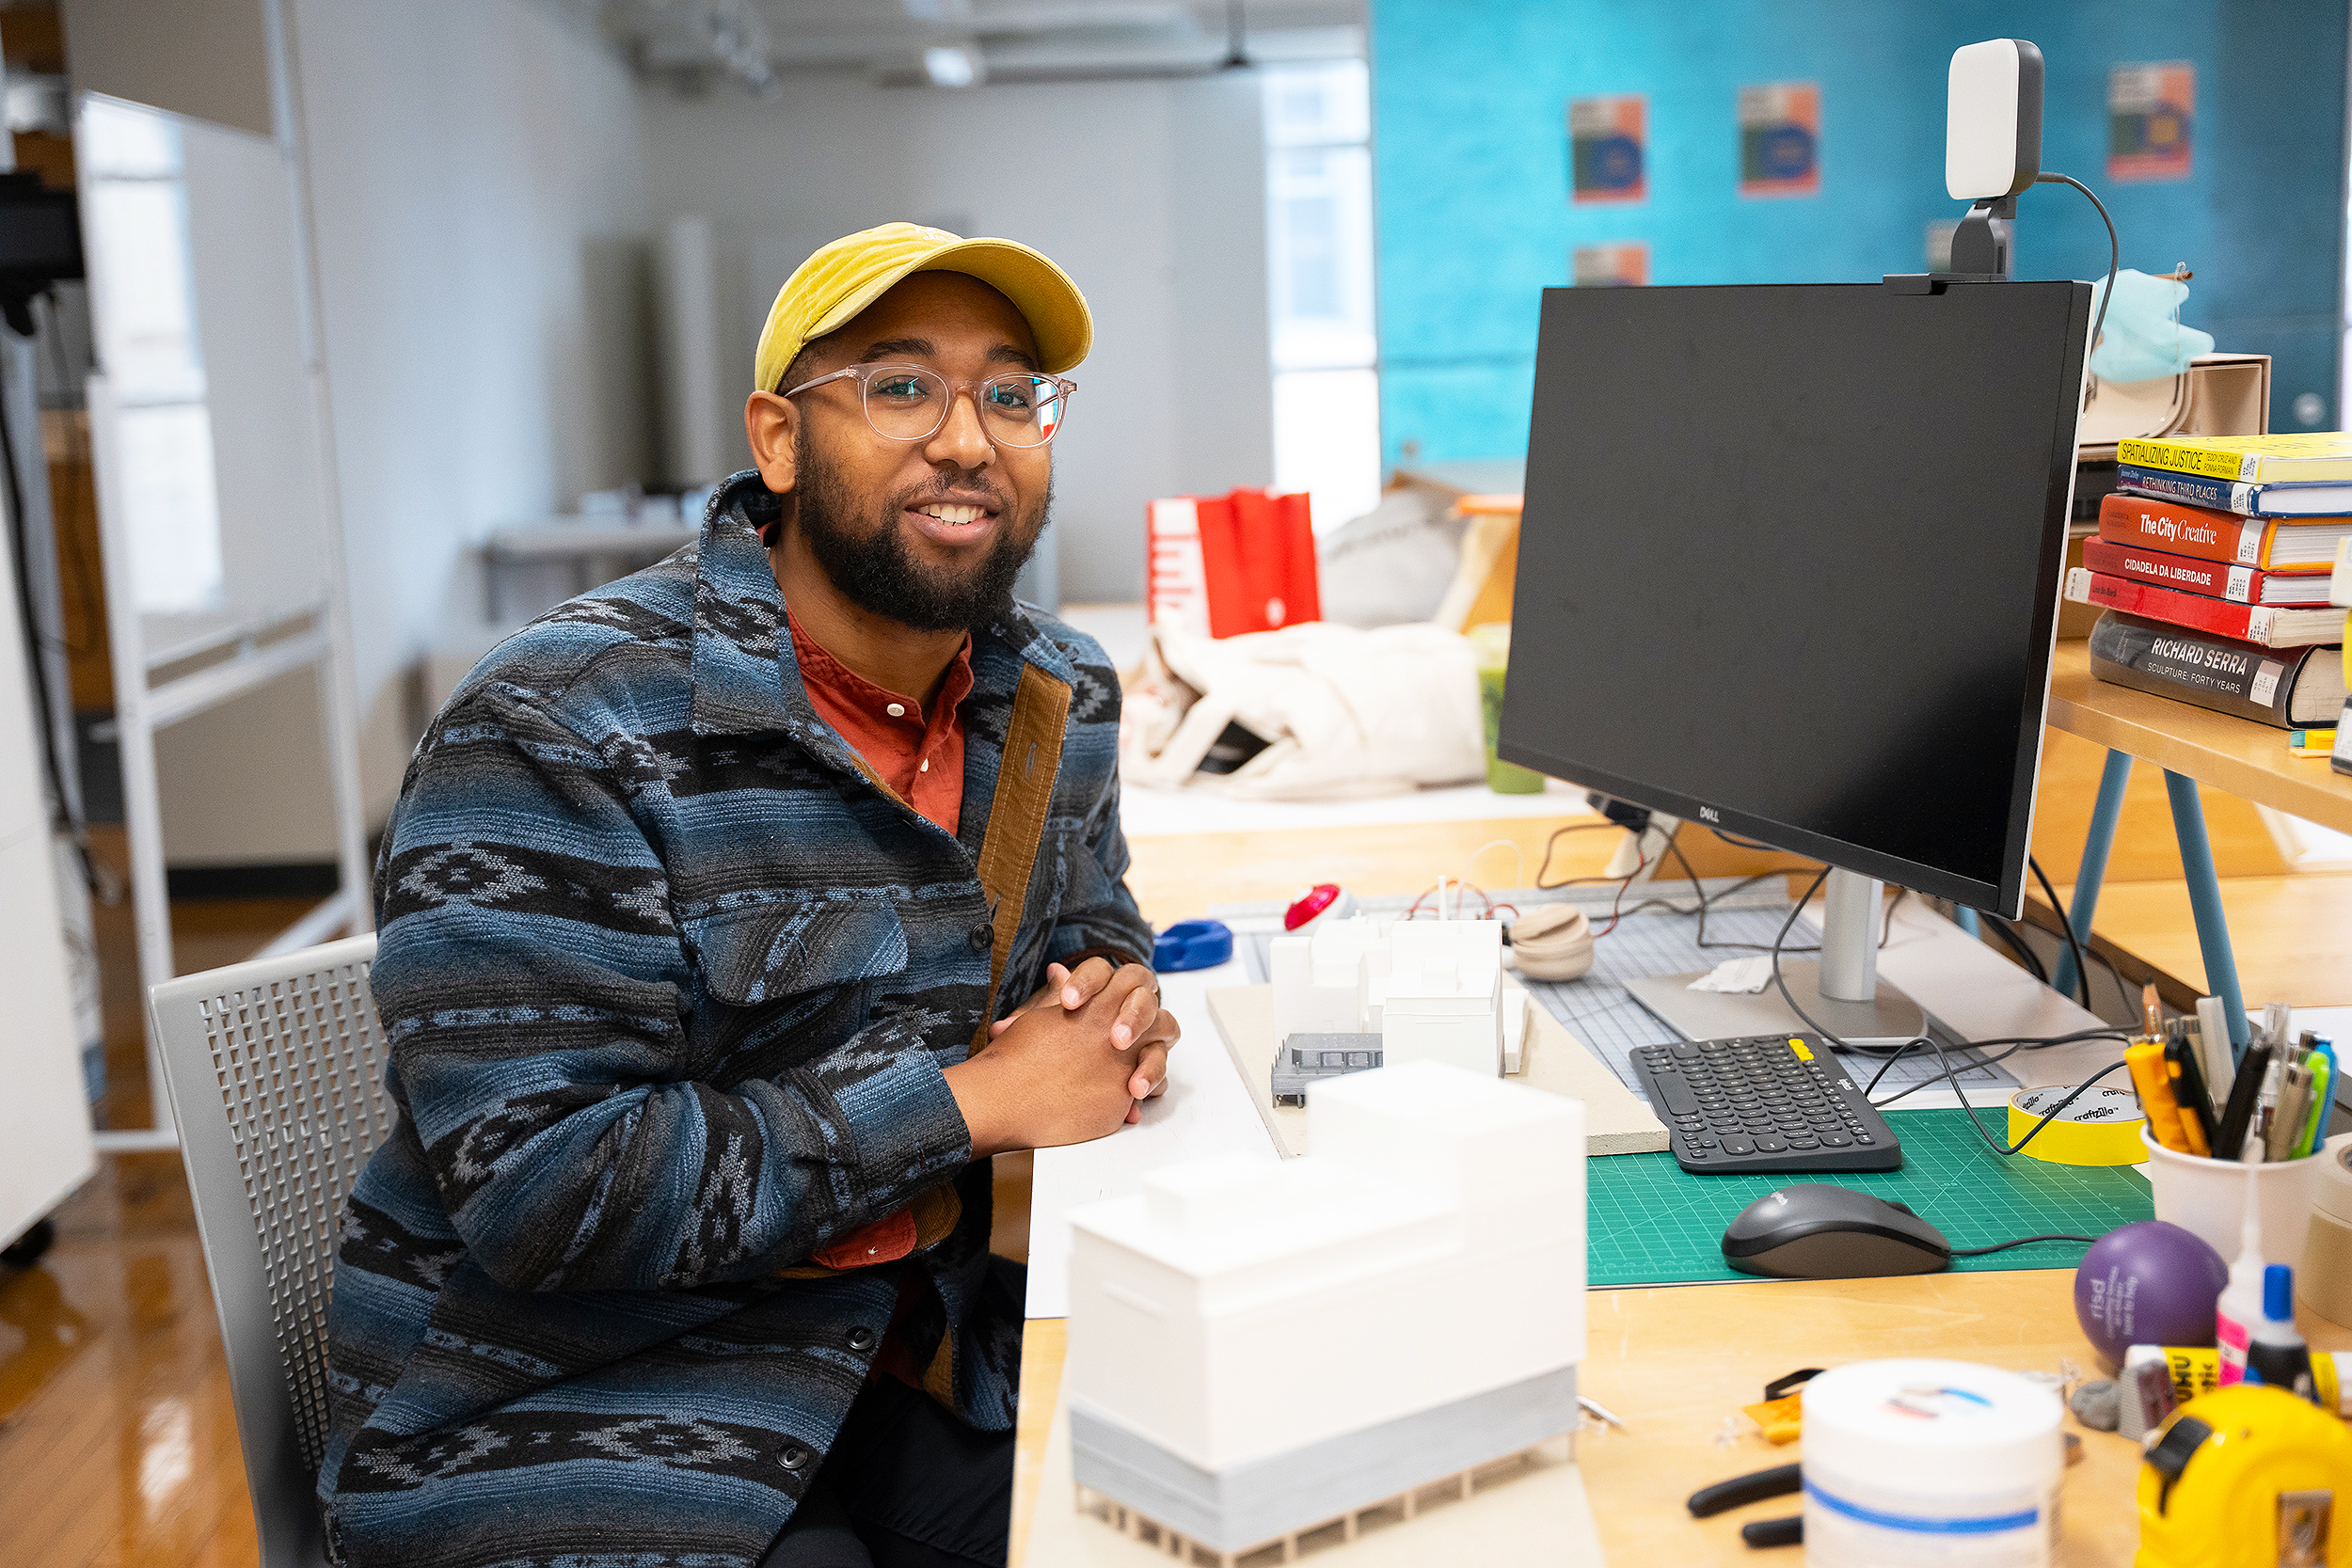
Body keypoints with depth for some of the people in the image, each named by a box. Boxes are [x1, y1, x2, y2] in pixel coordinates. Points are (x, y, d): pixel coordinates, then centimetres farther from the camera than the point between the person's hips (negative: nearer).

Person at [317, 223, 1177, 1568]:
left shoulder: (1059, 700, 3)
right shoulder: (557, 735, -19)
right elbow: (545, 1185, -24)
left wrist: (1113, 991, -5)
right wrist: (976, 1097, -22)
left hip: (918, 1342, 7)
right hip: (565, 1401, -6)